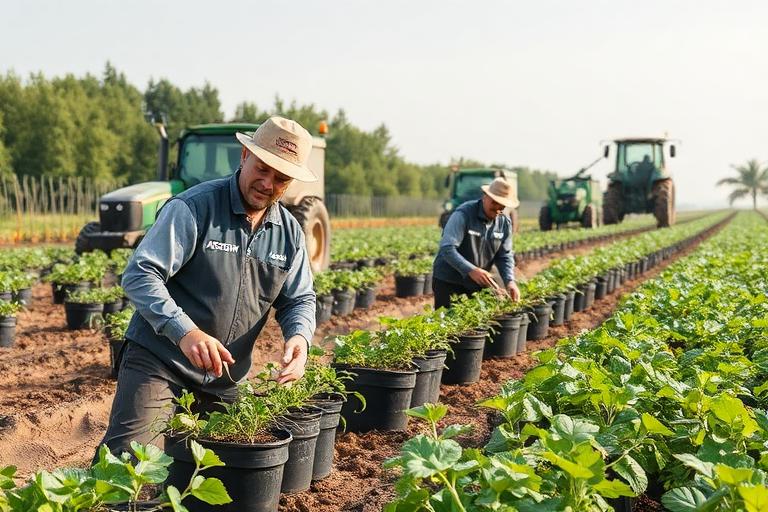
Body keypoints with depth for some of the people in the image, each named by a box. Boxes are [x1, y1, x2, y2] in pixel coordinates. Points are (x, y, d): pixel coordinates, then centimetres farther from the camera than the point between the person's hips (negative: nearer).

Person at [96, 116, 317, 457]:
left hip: (225, 379, 6)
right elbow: (139, 275, -20)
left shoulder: (290, 233, 5)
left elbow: (299, 299, 12)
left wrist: (299, 337, -13)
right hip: (159, 362, -6)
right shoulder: (194, 208, -14)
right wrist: (185, 331, -35)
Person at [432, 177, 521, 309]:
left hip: (478, 283, 5)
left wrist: (510, 281, -16)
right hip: (448, 282, -5)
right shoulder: (463, 214, -19)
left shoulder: (505, 223, 0)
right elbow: (447, 248, -28)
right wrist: (471, 270, -40)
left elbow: (505, 256, 3)